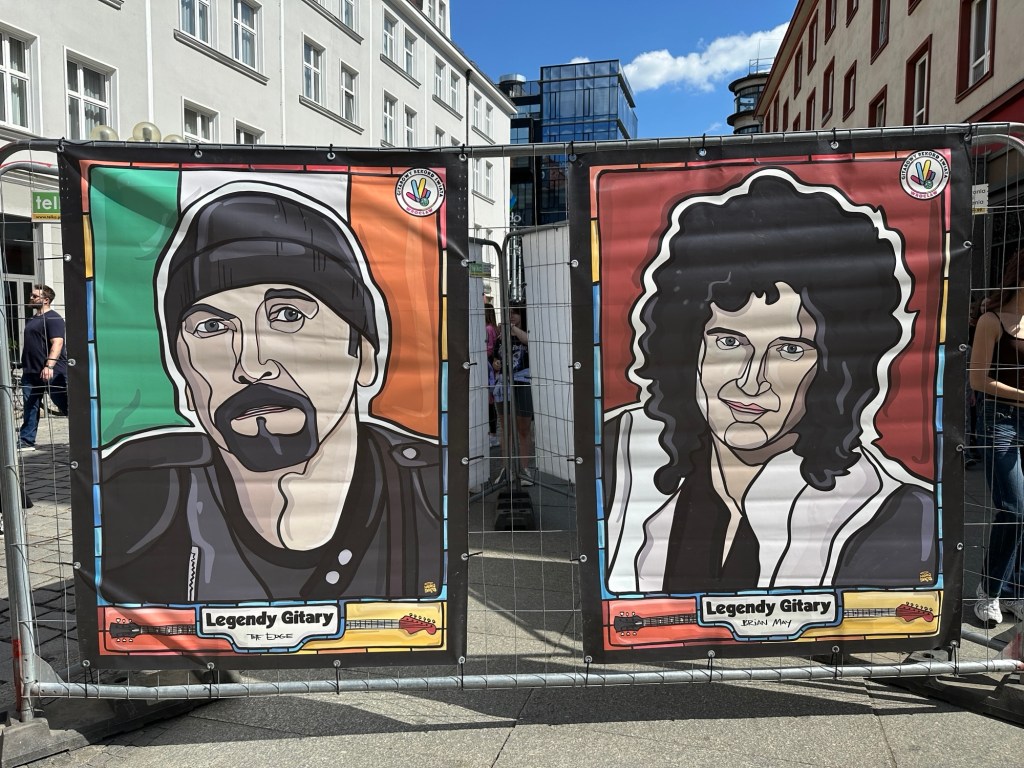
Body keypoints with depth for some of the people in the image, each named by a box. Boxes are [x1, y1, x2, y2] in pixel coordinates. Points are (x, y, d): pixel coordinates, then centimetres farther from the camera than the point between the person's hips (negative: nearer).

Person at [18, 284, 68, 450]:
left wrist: (49, 365, -31)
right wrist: (24, 366, 25)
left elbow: (57, 343, -21)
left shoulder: (53, 318, -9)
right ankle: (26, 441, 12)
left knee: (66, 405, -5)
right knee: (30, 407, 8)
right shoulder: (32, 319, 21)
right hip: (31, 372, 9)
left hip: (52, 372, -9)